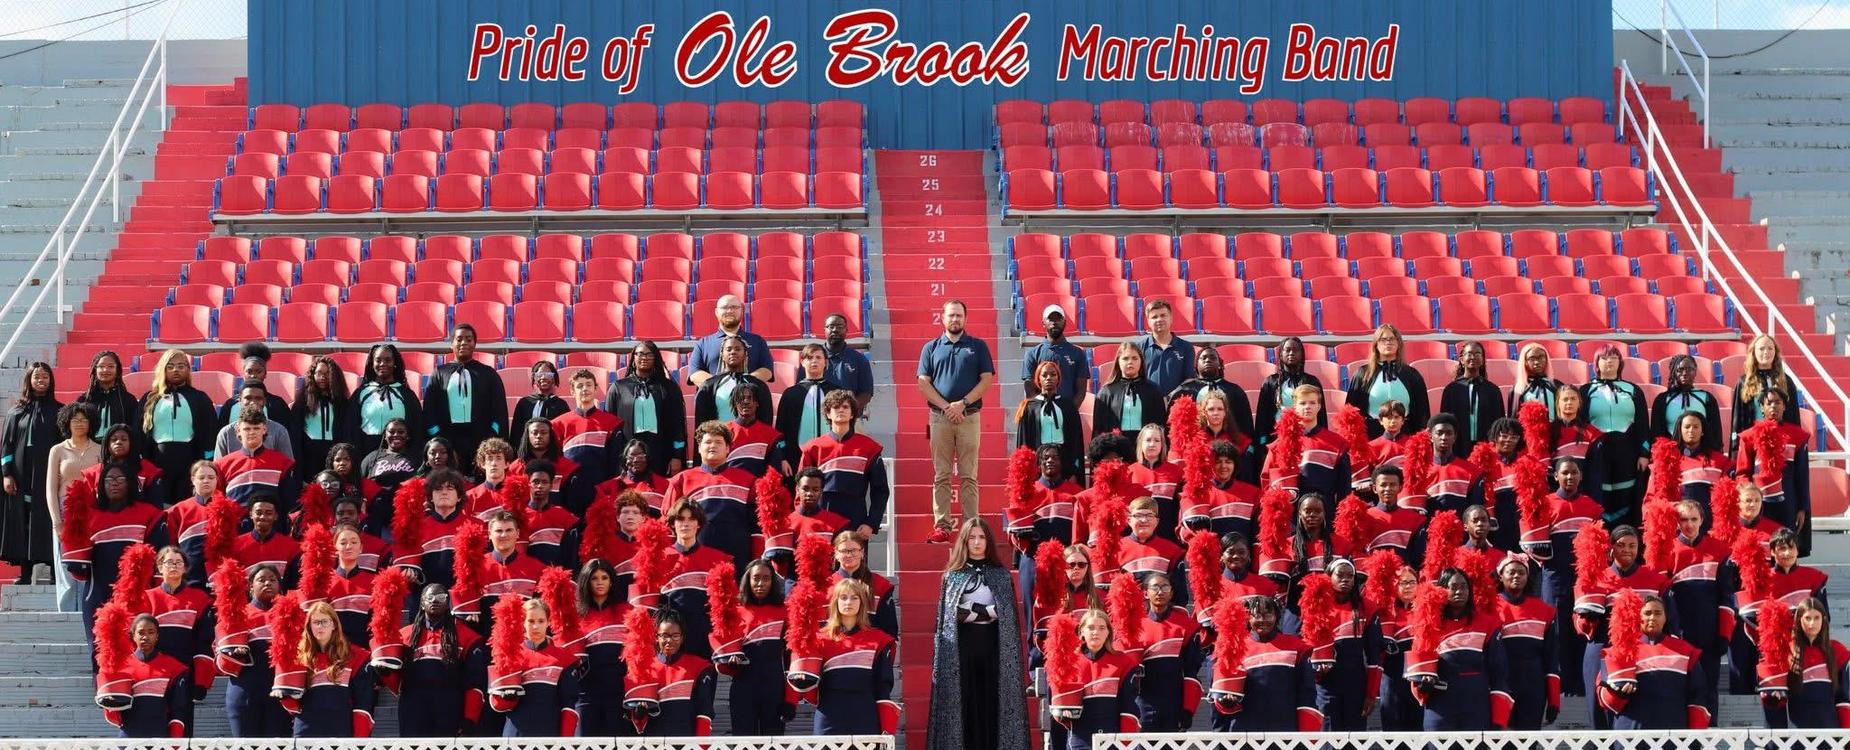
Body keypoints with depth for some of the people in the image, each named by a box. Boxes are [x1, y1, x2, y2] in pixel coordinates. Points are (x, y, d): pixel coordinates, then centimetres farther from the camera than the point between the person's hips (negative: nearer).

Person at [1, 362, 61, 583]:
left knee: (47, 521, -5)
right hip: (22, 476, 1)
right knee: (22, 522, -1)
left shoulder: (58, 411, 7)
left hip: (47, 476, -1)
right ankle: (25, 572, 1)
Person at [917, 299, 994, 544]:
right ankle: (942, 526, 1)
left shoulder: (978, 347, 9)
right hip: (939, 417, 1)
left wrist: (962, 404, -10)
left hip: (969, 416, -1)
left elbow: (987, 379, 1)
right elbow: (924, 383, 4)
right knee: (941, 476, 1)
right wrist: (946, 407, -9)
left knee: (968, 476, -1)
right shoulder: (931, 348, 11)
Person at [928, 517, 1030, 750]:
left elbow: (1008, 612, 0)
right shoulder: (953, 575, 8)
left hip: (992, 644, 1)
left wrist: (972, 612, -8)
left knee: (992, 701, -2)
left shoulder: (1000, 574, 9)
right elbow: (948, 615, 0)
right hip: (962, 645, 0)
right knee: (964, 703, -3)